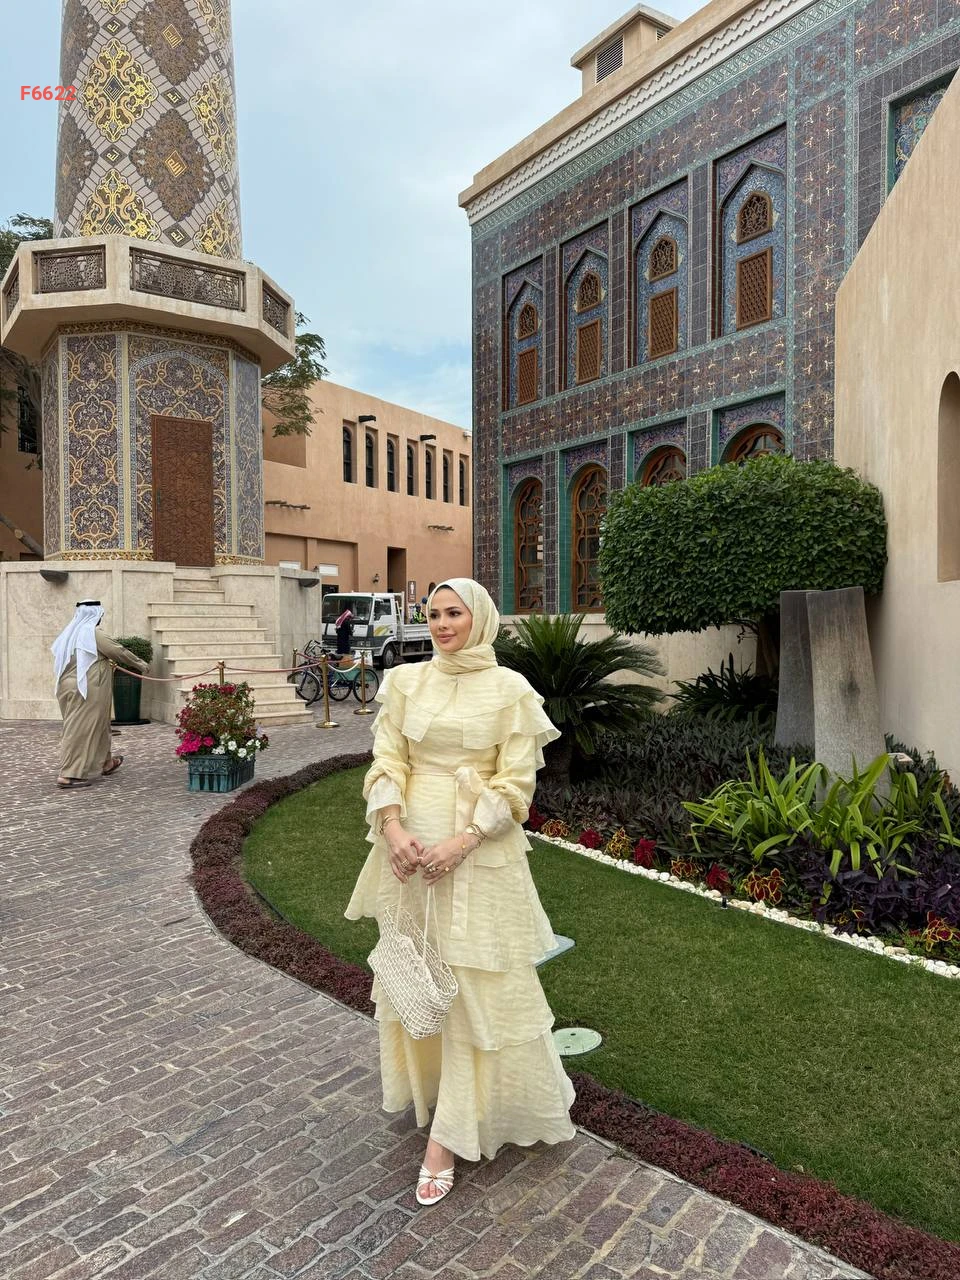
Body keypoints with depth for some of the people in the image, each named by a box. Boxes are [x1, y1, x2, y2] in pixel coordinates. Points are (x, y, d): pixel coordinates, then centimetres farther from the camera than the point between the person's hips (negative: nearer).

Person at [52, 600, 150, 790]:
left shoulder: (70, 633, 11)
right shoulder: (92, 634, -13)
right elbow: (118, 651, -7)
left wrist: (105, 663, 37)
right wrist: (140, 663, 6)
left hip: (69, 686, 9)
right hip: (85, 689, -9)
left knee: (96, 724, 19)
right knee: (81, 729, -4)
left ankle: (106, 763, 32)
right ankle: (69, 775, -3)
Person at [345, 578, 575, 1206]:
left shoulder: (511, 690, -6)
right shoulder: (407, 681, 4)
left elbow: (515, 785, -8)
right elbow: (387, 763, 1)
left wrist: (461, 842, -17)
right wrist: (394, 829, -14)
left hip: (479, 851, -3)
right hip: (410, 843, 4)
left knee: (475, 982, 2)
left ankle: (447, 1136, 17)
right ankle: (427, 1089, 41)